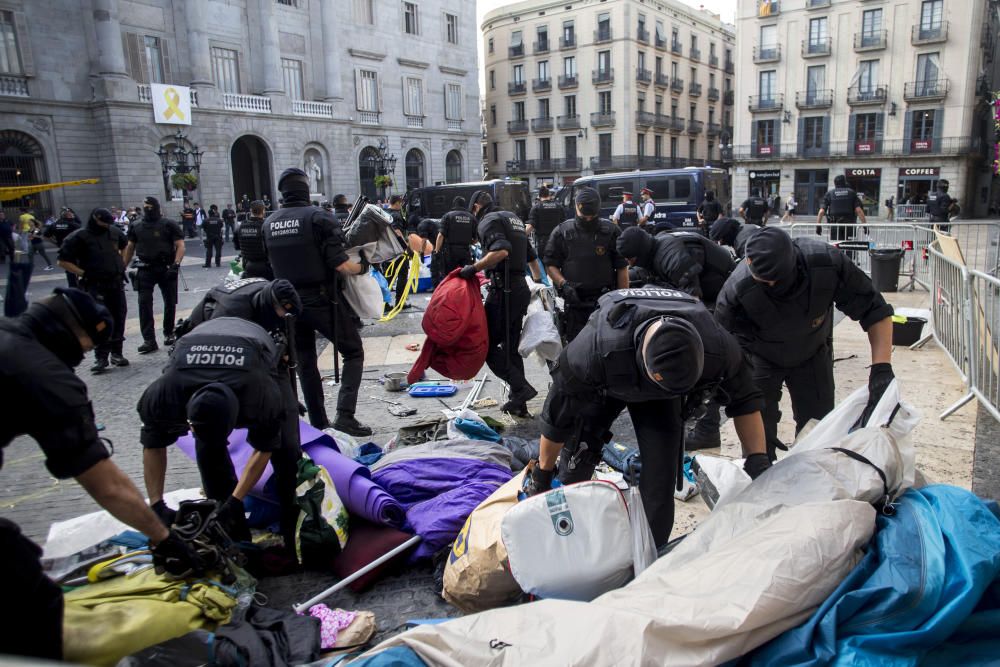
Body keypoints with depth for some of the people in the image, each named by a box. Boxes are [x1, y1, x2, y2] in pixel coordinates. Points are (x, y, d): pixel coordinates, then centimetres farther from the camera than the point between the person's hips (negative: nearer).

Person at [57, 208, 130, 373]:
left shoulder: (114, 232, 8)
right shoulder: (79, 237, -8)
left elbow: (125, 246, 29)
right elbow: (63, 261, -6)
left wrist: (122, 265, 18)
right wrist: (83, 274, -12)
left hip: (117, 283, 6)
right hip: (95, 286, -5)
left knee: (119, 319, 9)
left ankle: (116, 353, 21)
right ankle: (101, 358, -4)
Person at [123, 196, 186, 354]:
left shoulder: (168, 224, -3)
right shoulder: (136, 227, 9)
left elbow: (180, 246, -7)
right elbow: (129, 249, 17)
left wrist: (176, 264, -19)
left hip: (166, 268, -2)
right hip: (145, 270, 2)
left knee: (170, 302, 7)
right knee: (144, 303, -6)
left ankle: (168, 333, 27)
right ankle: (149, 340, -5)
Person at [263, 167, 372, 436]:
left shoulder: (269, 223, 5)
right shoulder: (318, 217, -13)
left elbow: (273, 263, 14)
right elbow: (340, 265, -19)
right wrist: (362, 266, -2)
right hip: (323, 301, -5)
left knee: (305, 362, 16)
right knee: (353, 353, 7)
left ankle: (318, 423, 22)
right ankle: (345, 415, -7)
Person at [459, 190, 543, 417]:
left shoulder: (489, 221, -6)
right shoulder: (514, 219, 21)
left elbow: (501, 251, -25)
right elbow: (531, 256, 27)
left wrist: (474, 268, -20)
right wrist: (538, 282, 38)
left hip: (503, 290, -9)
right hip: (521, 288, 9)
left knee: (487, 344, -4)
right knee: (511, 346, 13)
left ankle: (520, 387, -11)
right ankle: (518, 403, 17)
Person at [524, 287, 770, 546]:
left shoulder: (719, 350, -38)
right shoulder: (595, 351, -46)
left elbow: (744, 400, -13)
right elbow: (558, 414, -27)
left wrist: (758, 458, -24)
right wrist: (542, 473, -14)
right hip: (603, 385, -1)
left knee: (661, 476, -10)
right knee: (577, 460, -5)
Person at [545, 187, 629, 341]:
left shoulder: (611, 231, 2)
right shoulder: (562, 232, 3)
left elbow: (622, 268, 3)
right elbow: (551, 264, 4)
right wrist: (563, 284, -13)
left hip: (605, 300, -1)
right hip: (574, 300, 1)